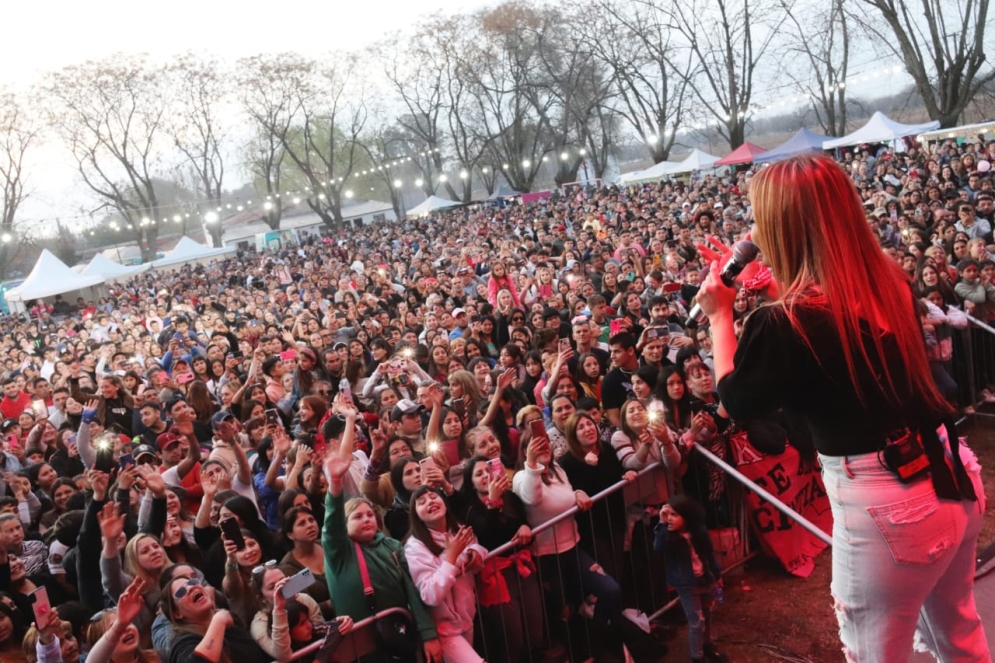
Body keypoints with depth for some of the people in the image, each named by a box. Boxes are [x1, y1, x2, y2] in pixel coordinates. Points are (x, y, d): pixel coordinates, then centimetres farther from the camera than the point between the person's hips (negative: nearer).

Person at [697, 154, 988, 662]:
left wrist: (720, 316, 5)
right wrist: (786, 297, 16)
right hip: (951, 476, 7)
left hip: (885, 506, -7)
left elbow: (736, 402, -3)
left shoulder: (784, 324, -21)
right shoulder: (891, 281, 1)